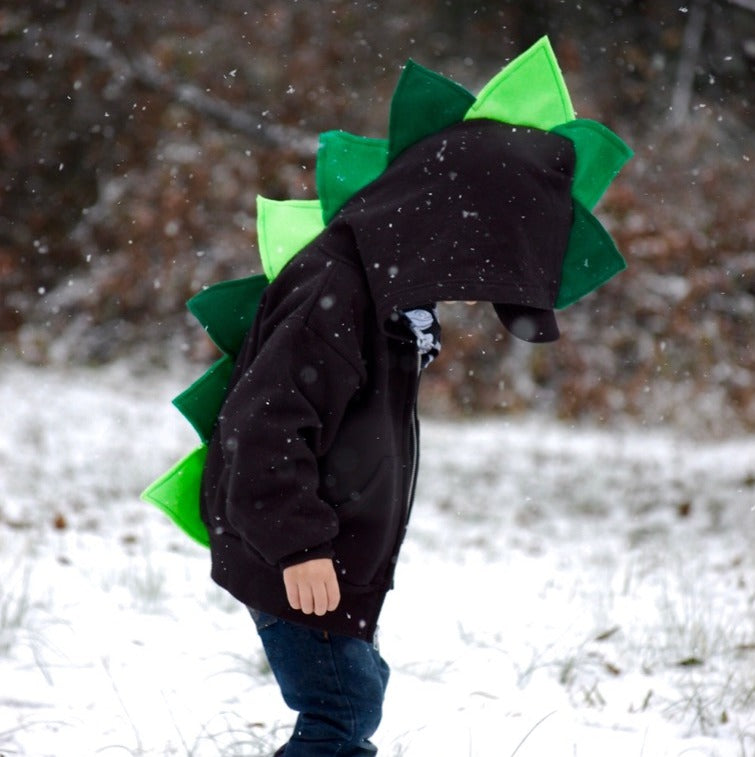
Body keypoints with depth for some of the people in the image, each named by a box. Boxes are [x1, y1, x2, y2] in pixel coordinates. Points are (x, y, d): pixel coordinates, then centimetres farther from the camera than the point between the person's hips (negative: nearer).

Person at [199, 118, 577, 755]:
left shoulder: (395, 286, 10)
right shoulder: (338, 290, -23)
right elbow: (264, 421, -28)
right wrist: (298, 543, -28)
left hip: (342, 554, 10)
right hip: (297, 566, -10)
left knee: (356, 699, 18)